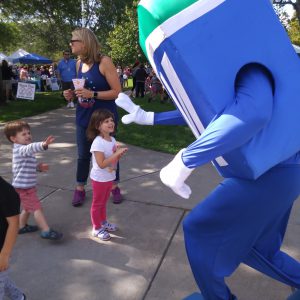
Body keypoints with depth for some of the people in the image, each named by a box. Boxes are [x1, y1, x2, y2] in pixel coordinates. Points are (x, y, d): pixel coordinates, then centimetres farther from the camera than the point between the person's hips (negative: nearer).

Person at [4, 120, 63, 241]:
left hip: (27, 186, 10)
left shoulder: (23, 149, 12)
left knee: (28, 207, 24)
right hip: (23, 187, -10)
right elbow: (31, 148, -44)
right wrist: (43, 145, -62)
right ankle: (46, 231, -4)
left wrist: (39, 167, 3)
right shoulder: (20, 149, -20)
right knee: (36, 207, -8)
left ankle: (21, 226, 40)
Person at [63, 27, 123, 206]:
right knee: (83, 155, 13)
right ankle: (80, 189, 29)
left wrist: (92, 94, -25)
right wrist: (73, 94, -2)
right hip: (84, 117, 5)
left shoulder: (104, 62, -15)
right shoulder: (79, 63, 4)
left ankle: (115, 187, 28)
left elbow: (117, 92, -17)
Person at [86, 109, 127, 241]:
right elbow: (101, 164, -28)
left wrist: (120, 153, -12)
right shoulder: (98, 142, -25)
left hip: (110, 177, 7)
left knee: (104, 202, 24)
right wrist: (117, 154, -30)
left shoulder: (112, 140, -1)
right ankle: (96, 228, 25)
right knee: (97, 203, 10)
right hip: (100, 178, -7)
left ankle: (103, 222, 42)